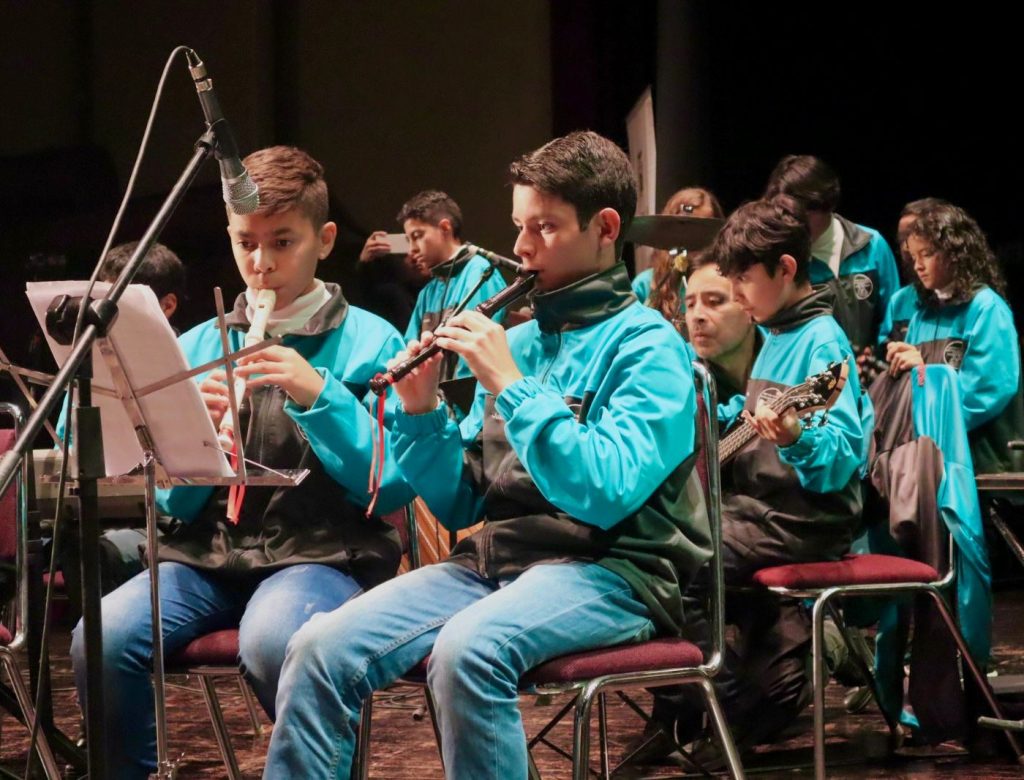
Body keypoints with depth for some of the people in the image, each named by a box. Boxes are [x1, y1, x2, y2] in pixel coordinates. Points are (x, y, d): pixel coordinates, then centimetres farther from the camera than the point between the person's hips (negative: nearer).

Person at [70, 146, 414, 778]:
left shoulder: (370, 343, 4)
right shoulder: (198, 347, 14)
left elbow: (394, 488, -5)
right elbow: (174, 503, 11)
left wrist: (320, 397, -15)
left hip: (325, 552, -3)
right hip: (210, 552, 3)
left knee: (271, 640, -37)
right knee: (102, 640, -26)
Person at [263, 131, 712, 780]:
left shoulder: (647, 344, -3)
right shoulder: (520, 340, 16)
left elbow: (606, 494, -20)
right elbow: (462, 506, 16)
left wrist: (509, 386, -17)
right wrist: (421, 414, 0)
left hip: (611, 571, -6)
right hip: (494, 557, 7)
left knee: (467, 649, -37)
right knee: (322, 648, -16)